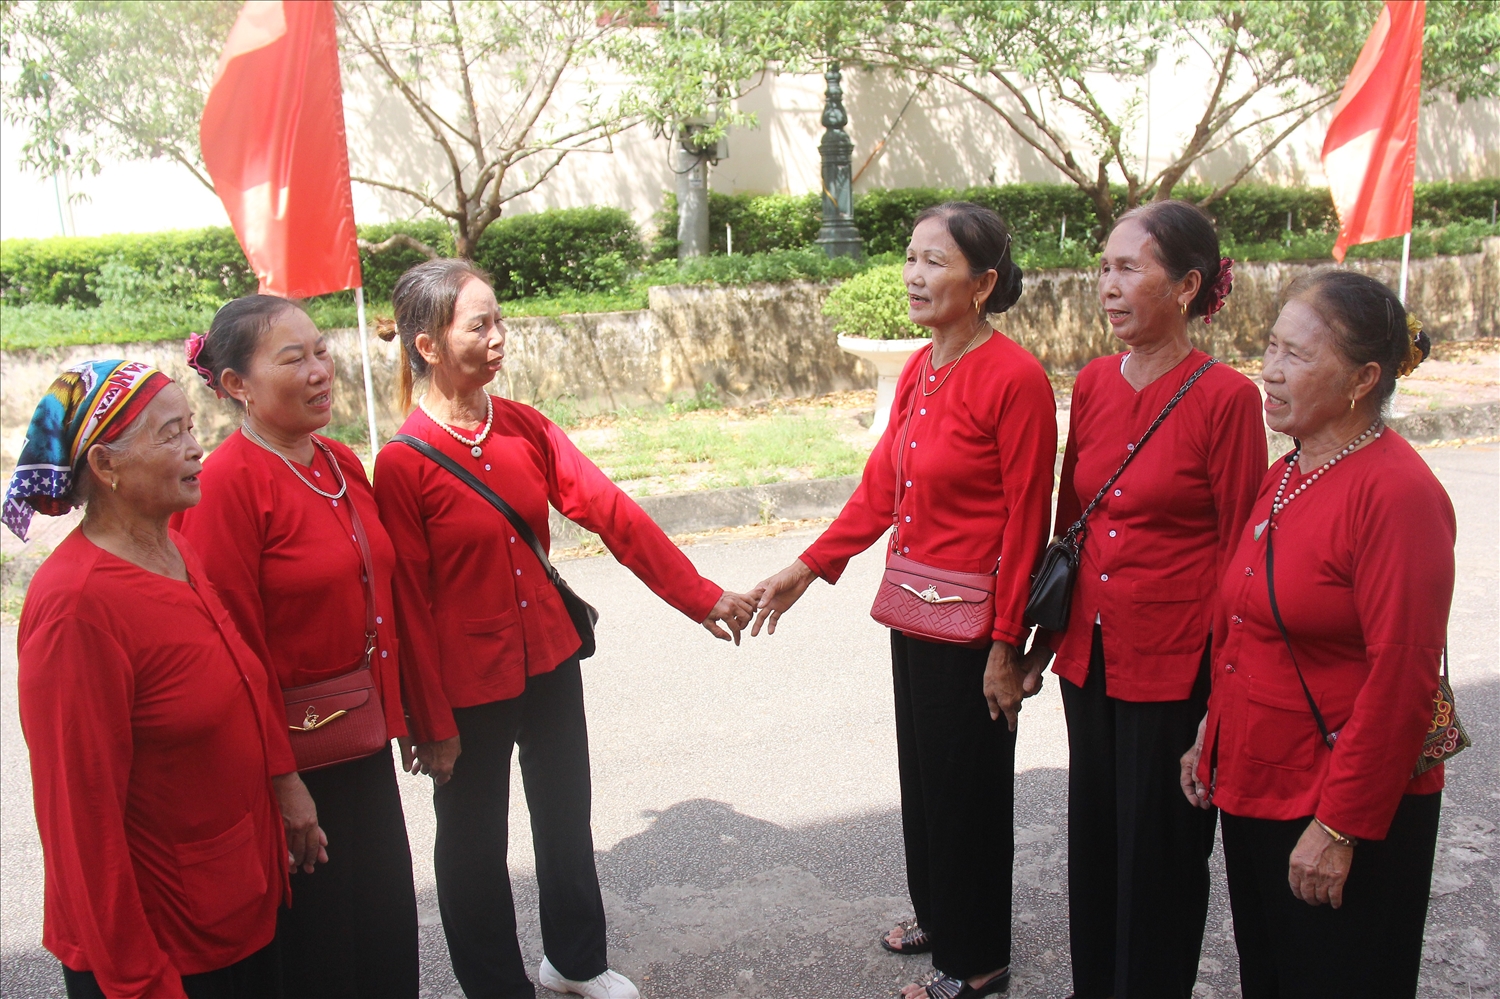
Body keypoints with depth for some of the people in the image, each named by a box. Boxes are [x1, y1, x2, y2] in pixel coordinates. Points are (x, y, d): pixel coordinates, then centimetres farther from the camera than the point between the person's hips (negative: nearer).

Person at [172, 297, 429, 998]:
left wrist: (409, 706, 17)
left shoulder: (342, 465, 6)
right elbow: (233, 644, -19)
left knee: (391, 937, 20)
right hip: (293, 758, -7)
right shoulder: (229, 481, -18)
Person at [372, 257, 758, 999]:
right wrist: (432, 723, -11)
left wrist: (701, 597, -8)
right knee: (474, 843, 14)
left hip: (550, 659, 5)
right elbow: (408, 604, -14)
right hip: (469, 681, -5)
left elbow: (611, 512, -4)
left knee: (566, 818, 21)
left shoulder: (524, 428, -2)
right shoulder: (402, 464, -16)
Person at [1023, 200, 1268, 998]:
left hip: (1174, 664, -6)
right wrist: (1044, 639, 14)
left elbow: (1238, 550, -10)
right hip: (1091, 654, 6)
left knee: (1159, 855, 11)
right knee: (1094, 839, 19)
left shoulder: (1225, 398, -13)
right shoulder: (1092, 385, 4)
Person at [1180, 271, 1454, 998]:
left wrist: (1341, 827, -18)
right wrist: (1213, 737, 12)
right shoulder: (1284, 479, 7)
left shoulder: (1397, 493, -19)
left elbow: (1400, 684, -20)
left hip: (1344, 808, -8)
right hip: (1253, 787, 8)